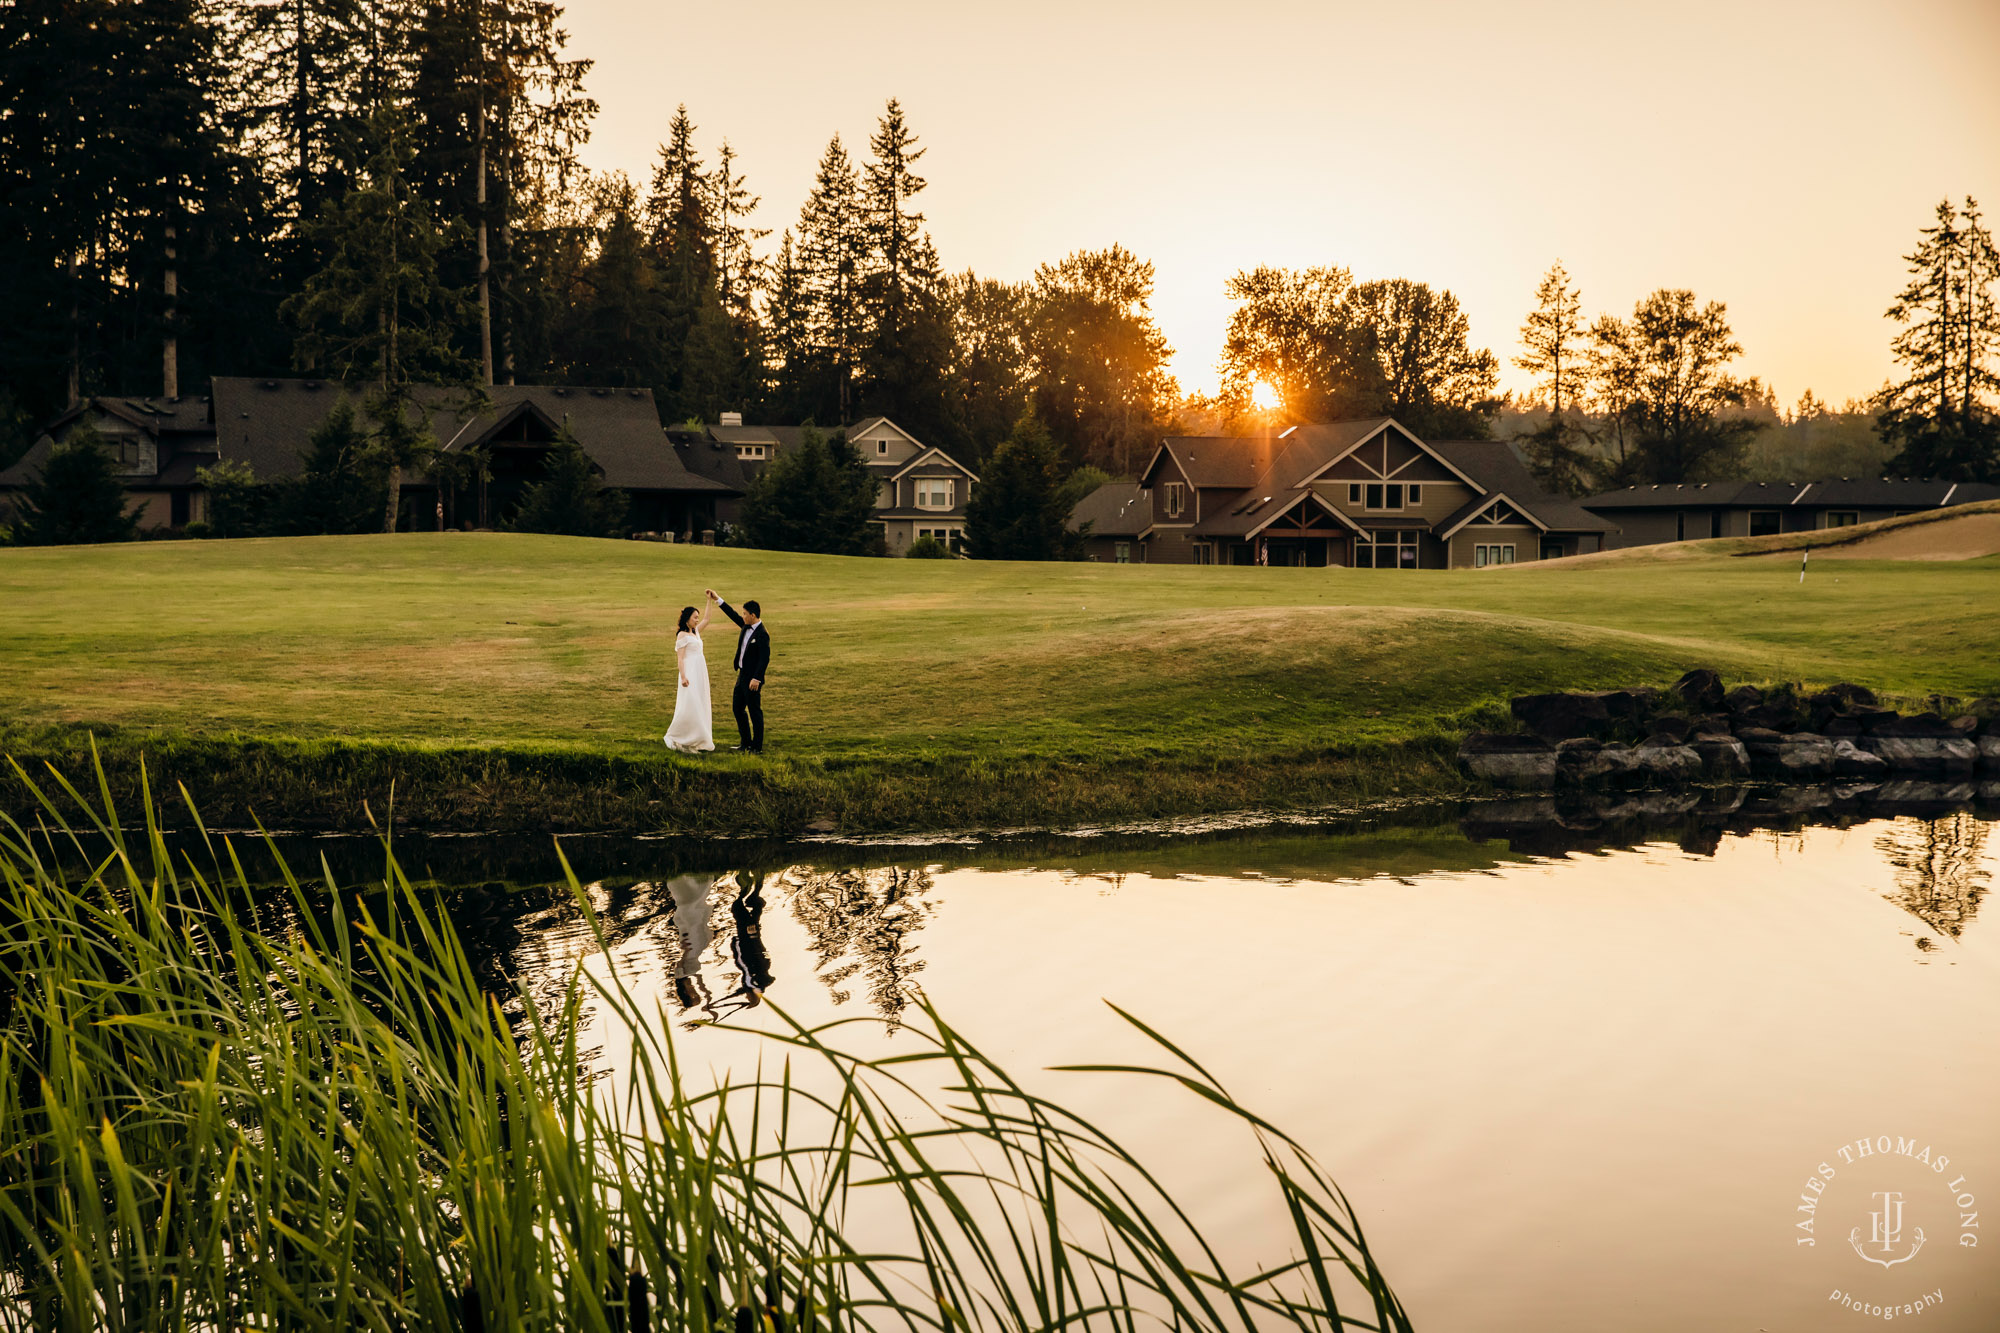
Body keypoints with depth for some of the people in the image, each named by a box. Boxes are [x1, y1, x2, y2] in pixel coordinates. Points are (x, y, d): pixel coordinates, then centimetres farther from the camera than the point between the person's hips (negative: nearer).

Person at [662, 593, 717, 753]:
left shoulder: (695, 632, 15)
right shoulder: (682, 635, -8)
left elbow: (706, 619, 27)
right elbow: (680, 658, -13)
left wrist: (710, 601, 23)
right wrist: (683, 676, -21)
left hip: (700, 673, 9)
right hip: (690, 673, -9)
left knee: (700, 708, 7)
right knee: (689, 706, -13)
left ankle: (693, 742, 9)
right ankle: (674, 738, -4)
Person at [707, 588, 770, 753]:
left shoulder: (762, 634, -20)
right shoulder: (746, 626, 6)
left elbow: (764, 659, -23)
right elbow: (733, 615, 20)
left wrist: (756, 679, -27)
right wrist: (717, 599, 21)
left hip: (752, 679, -10)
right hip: (742, 676, 10)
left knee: (755, 711, -1)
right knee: (737, 708, 16)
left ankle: (757, 747, 8)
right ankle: (746, 743, 25)